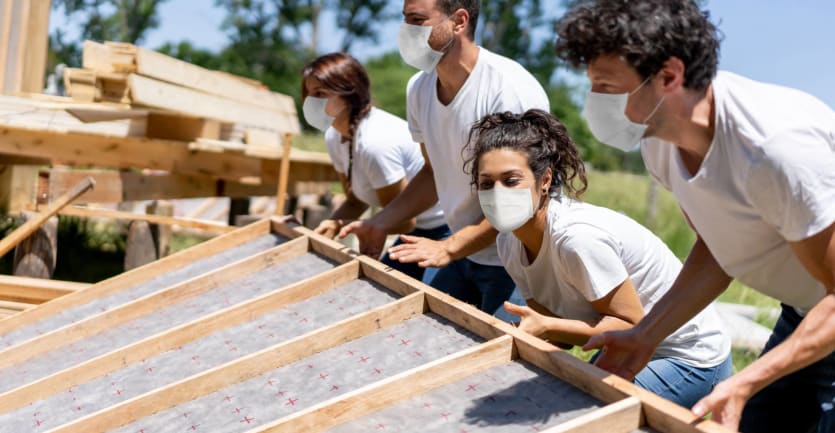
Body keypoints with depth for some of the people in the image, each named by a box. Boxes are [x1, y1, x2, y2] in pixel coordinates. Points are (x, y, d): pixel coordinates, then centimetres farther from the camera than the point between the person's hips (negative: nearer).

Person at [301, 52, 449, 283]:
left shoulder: (375, 142, -30)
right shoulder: (334, 137, -4)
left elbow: (403, 221, -22)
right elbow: (355, 202, 7)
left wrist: (339, 225, -18)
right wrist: (325, 228, -12)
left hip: (446, 229, -9)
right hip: (419, 229, 9)